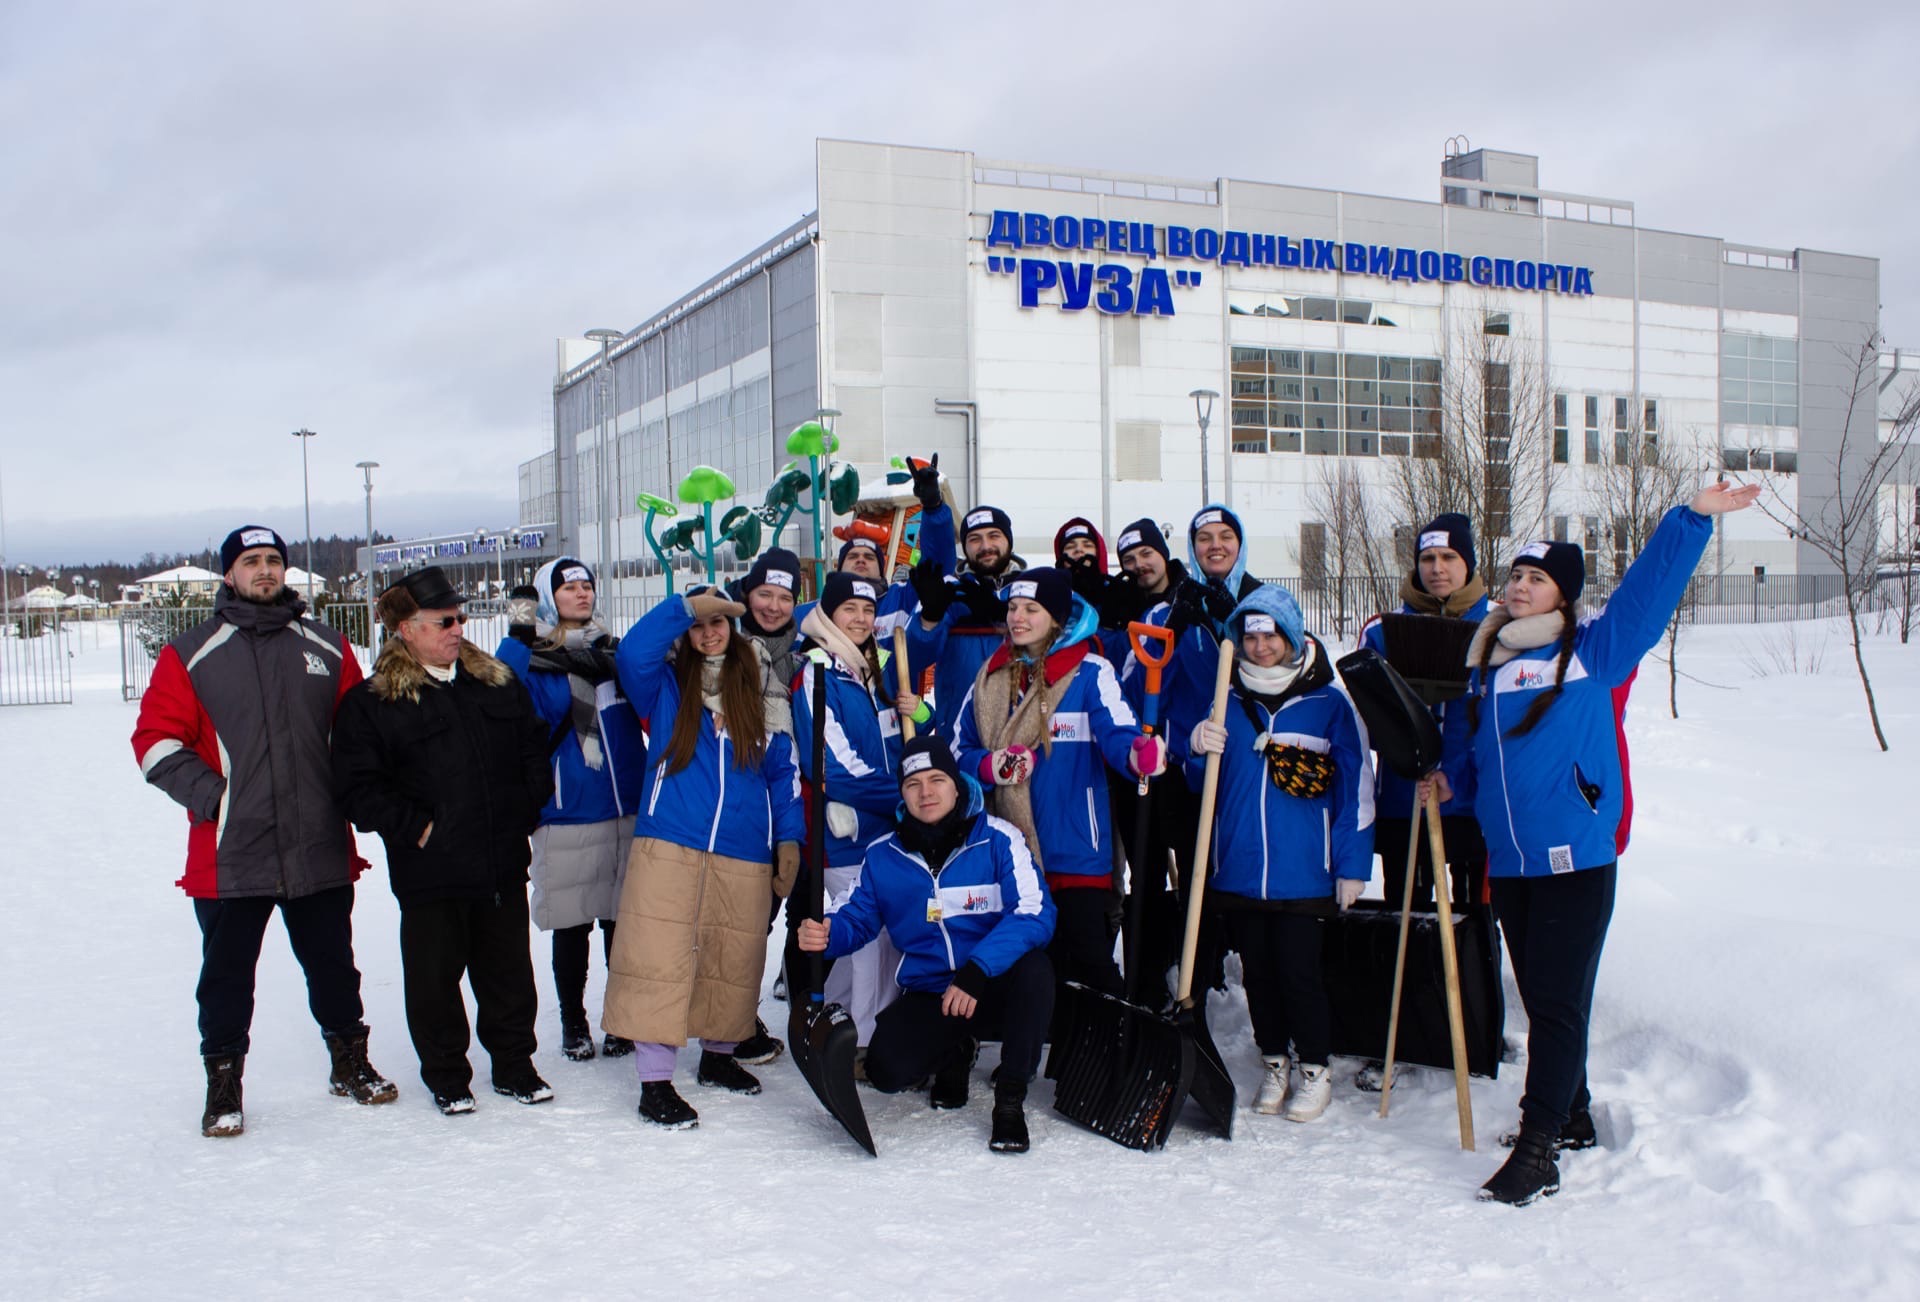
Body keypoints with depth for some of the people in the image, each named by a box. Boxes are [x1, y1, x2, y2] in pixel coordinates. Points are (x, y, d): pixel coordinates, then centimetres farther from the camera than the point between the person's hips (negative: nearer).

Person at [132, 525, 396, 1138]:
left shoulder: (328, 650, 9)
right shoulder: (191, 655, 1)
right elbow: (156, 741, -2)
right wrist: (209, 795, -12)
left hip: (322, 849, 2)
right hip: (227, 855, -2)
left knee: (333, 965, 15)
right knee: (227, 975, 7)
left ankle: (350, 1062, 31)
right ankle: (224, 1082, 23)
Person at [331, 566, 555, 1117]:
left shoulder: (497, 683, 9)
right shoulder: (371, 701, -5)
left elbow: (534, 750, 15)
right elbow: (358, 784, -9)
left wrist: (528, 811, 5)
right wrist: (414, 827, -13)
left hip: (503, 863, 4)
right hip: (430, 870, -4)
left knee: (509, 969, 13)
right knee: (435, 976, 7)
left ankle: (514, 1065, 28)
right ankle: (446, 1077, 24)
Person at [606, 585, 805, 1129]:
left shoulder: (758, 695, 12)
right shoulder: (666, 686, 7)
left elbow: (782, 771, 13)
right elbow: (632, 654, -14)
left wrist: (789, 838, 6)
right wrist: (686, 606, -13)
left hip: (744, 859, 2)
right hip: (667, 849, -2)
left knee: (733, 963, 10)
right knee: (659, 960, -7)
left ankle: (718, 1055, 32)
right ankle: (655, 1081, 1)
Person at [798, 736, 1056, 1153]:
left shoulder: (998, 838, -11)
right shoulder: (883, 856, 1)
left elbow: (1034, 914, -21)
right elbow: (855, 916, 7)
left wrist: (975, 972, -33)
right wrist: (825, 934, -19)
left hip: (996, 989, -3)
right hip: (928, 996, 3)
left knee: (1033, 968, -36)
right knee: (886, 1069, -23)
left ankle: (1011, 1097, -14)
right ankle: (955, 1052, 15)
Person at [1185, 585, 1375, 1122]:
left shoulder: (1329, 703, -3)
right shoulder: (1228, 701, 7)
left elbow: (1355, 787, -3)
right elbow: (1206, 783, 13)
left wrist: (1352, 866, -5)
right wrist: (1199, 751, -10)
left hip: (1302, 873, -4)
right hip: (1237, 870, 4)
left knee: (1299, 972, -2)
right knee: (1258, 972, 12)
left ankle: (1314, 1070, 18)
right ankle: (1274, 1064, 28)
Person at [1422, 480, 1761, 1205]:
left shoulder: (1593, 651, -1)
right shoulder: (1485, 660, 13)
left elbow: (1648, 590, -9)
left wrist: (1692, 518, -16)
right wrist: (1450, 783, 8)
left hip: (1576, 858, -5)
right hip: (1508, 861, 6)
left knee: (1557, 1001, -5)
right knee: (1541, 999, 15)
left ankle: (1538, 1148, -1)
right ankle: (1571, 1116, 31)